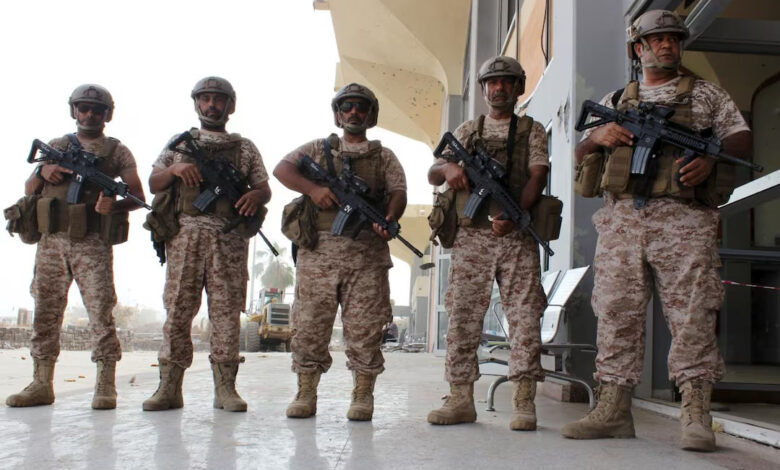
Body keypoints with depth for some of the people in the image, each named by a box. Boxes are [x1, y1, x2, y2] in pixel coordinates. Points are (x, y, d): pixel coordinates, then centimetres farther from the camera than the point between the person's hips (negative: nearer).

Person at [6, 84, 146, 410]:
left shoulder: (117, 151, 11)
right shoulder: (55, 146, 19)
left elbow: (138, 196, 3)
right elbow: (29, 191, 19)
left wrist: (114, 203, -18)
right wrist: (42, 172, -2)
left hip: (92, 243, -3)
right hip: (51, 240, 4)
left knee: (101, 312, -8)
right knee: (46, 312, 5)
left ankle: (105, 387, -4)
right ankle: (42, 384, 13)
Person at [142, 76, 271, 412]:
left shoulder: (245, 148, 18)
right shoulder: (179, 143, 19)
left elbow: (265, 188, 12)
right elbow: (153, 185, 14)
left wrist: (255, 195, -12)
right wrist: (174, 169, -7)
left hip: (229, 237, 0)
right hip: (185, 233, 1)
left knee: (227, 310, -3)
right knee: (178, 309, -2)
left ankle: (225, 387, 2)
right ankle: (169, 387, 4)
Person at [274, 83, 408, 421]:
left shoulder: (384, 157, 19)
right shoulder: (318, 149, 19)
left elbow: (398, 192, 6)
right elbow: (281, 169, 8)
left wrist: (389, 219, -17)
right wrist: (313, 188, -11)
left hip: (366, 253, 0)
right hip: (319, 250, 1)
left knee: (365, 327, -3)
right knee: (310, 323, 0)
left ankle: (362, 396, 6)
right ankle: (306, 394, 9)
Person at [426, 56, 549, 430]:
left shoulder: (532, 131, 13)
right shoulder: (466, 131, 19)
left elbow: (537, 177, 0)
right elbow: (432, 175, 14)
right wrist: (448, 168, -12)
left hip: (516, 235, -2)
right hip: (471, 235, 2)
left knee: (524, 316, -7)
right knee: (462, 315, -2)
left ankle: (524, 402, -3)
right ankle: (461, 398, 4)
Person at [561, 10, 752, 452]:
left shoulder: (707, 94, 19)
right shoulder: (615, 101, 22)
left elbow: (741, 138, 12)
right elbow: (580, 154, 23)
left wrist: (709, 160, -8)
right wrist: (599, 136, 0)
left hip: (683, 217, -2)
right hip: (623, 217, 2)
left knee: (692, 314, -9)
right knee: (617, 312, -1)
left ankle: (696, 415, -5)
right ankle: (613, 410, 4)